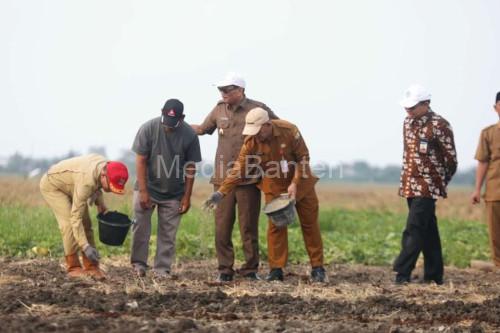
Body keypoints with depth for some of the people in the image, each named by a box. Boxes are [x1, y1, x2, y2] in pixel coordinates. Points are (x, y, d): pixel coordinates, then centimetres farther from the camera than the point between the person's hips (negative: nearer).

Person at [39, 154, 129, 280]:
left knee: (85, 223, 0)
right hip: (52, 185, -8)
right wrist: (85, 246, -41)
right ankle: (73, 267, -14)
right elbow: (76, 217, -39)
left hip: (69, 186, 8)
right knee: (69, 223, -21)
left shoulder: (105, 165, -17)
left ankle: (91, 266, 0)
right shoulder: (86, 183, -41)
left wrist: (100, 203, -4)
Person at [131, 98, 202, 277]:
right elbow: (140, 161, -10)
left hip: (173, 194, 1)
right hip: (147, 188, -1)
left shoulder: (189, 135, -10)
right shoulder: (148, 128, -14)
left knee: (168, 233, 1)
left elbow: (190, 168, -3)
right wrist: (143, 191, -12)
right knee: (141, 228, -2)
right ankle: (138, 264, 11)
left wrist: (187, 196, -3)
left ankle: (162, 268, 8)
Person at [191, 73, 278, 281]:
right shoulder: (219, 110, 8)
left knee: (248, 226, 2)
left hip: (249, 178, -3)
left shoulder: (258, 109, -3)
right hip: (223, 178, 3)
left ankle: (250, 269, 12)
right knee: (222, 226, 2)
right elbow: (203, 129, 25)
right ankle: (225, 269, 11)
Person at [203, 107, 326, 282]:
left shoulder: (289, 131, -24)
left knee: (309, 224, 5)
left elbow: (303, 158, -15)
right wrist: (222, 192, -30)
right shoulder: (251, 142, -18)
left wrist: (295, 184, -22)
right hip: (274, 186, 1)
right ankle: (276, 269, 3)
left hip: (300, 182, -1)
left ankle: (317, 268, 13)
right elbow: (239, 169, -19)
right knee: (275, 226, -3)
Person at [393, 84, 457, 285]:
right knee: (427, 230, 11)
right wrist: (407, 179, 17)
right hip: (410, 185, 7)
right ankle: (434, 274, 16)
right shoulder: (408, 123, 10)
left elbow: (451, 158, -6)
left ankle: (402, 273, -16)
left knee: (414, 229, -13)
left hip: (428, 186, -7)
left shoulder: (439, 125, -12)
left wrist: (441, 182, 6)